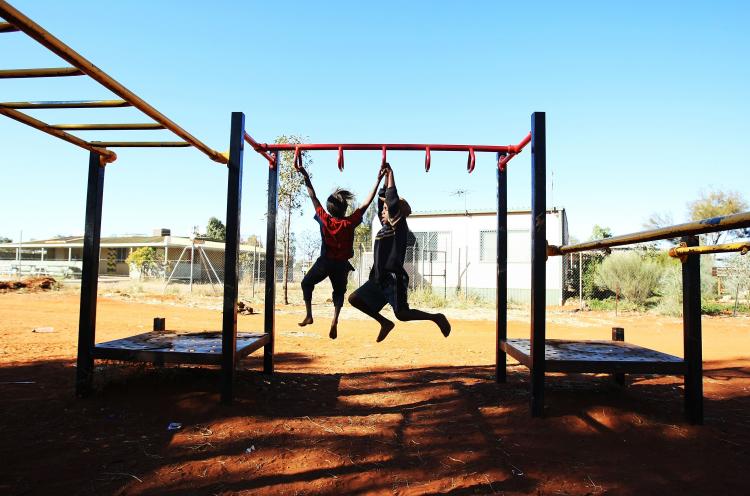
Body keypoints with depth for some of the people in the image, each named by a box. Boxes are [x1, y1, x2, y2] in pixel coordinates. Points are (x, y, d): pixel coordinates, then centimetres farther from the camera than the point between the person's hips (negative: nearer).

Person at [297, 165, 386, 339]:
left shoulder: (324, 219, -14)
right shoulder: (350, 222, -17)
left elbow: (313, 198, -6)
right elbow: (367, 203, -14)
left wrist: (306, 178, 1)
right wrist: (378, 180, -11)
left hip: (324, 262, 0)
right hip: (342, 265, 0)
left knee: (306, 283, 23)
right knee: (339, 291, 19)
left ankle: (309, 315, 12)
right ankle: (335, 320, -5)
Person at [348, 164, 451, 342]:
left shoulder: (400, 227, -7)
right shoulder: (385, 227, 13)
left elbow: (392, 200, -16)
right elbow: (382, 199, 18)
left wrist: (391, 175, -8)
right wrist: (385, 176, 14)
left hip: (394, 278, -8)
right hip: (379, 278, 8)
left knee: (401, 314, -11)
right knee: (354, 299, 5)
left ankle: (436, 317, 9)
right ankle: (385, 323, 14)